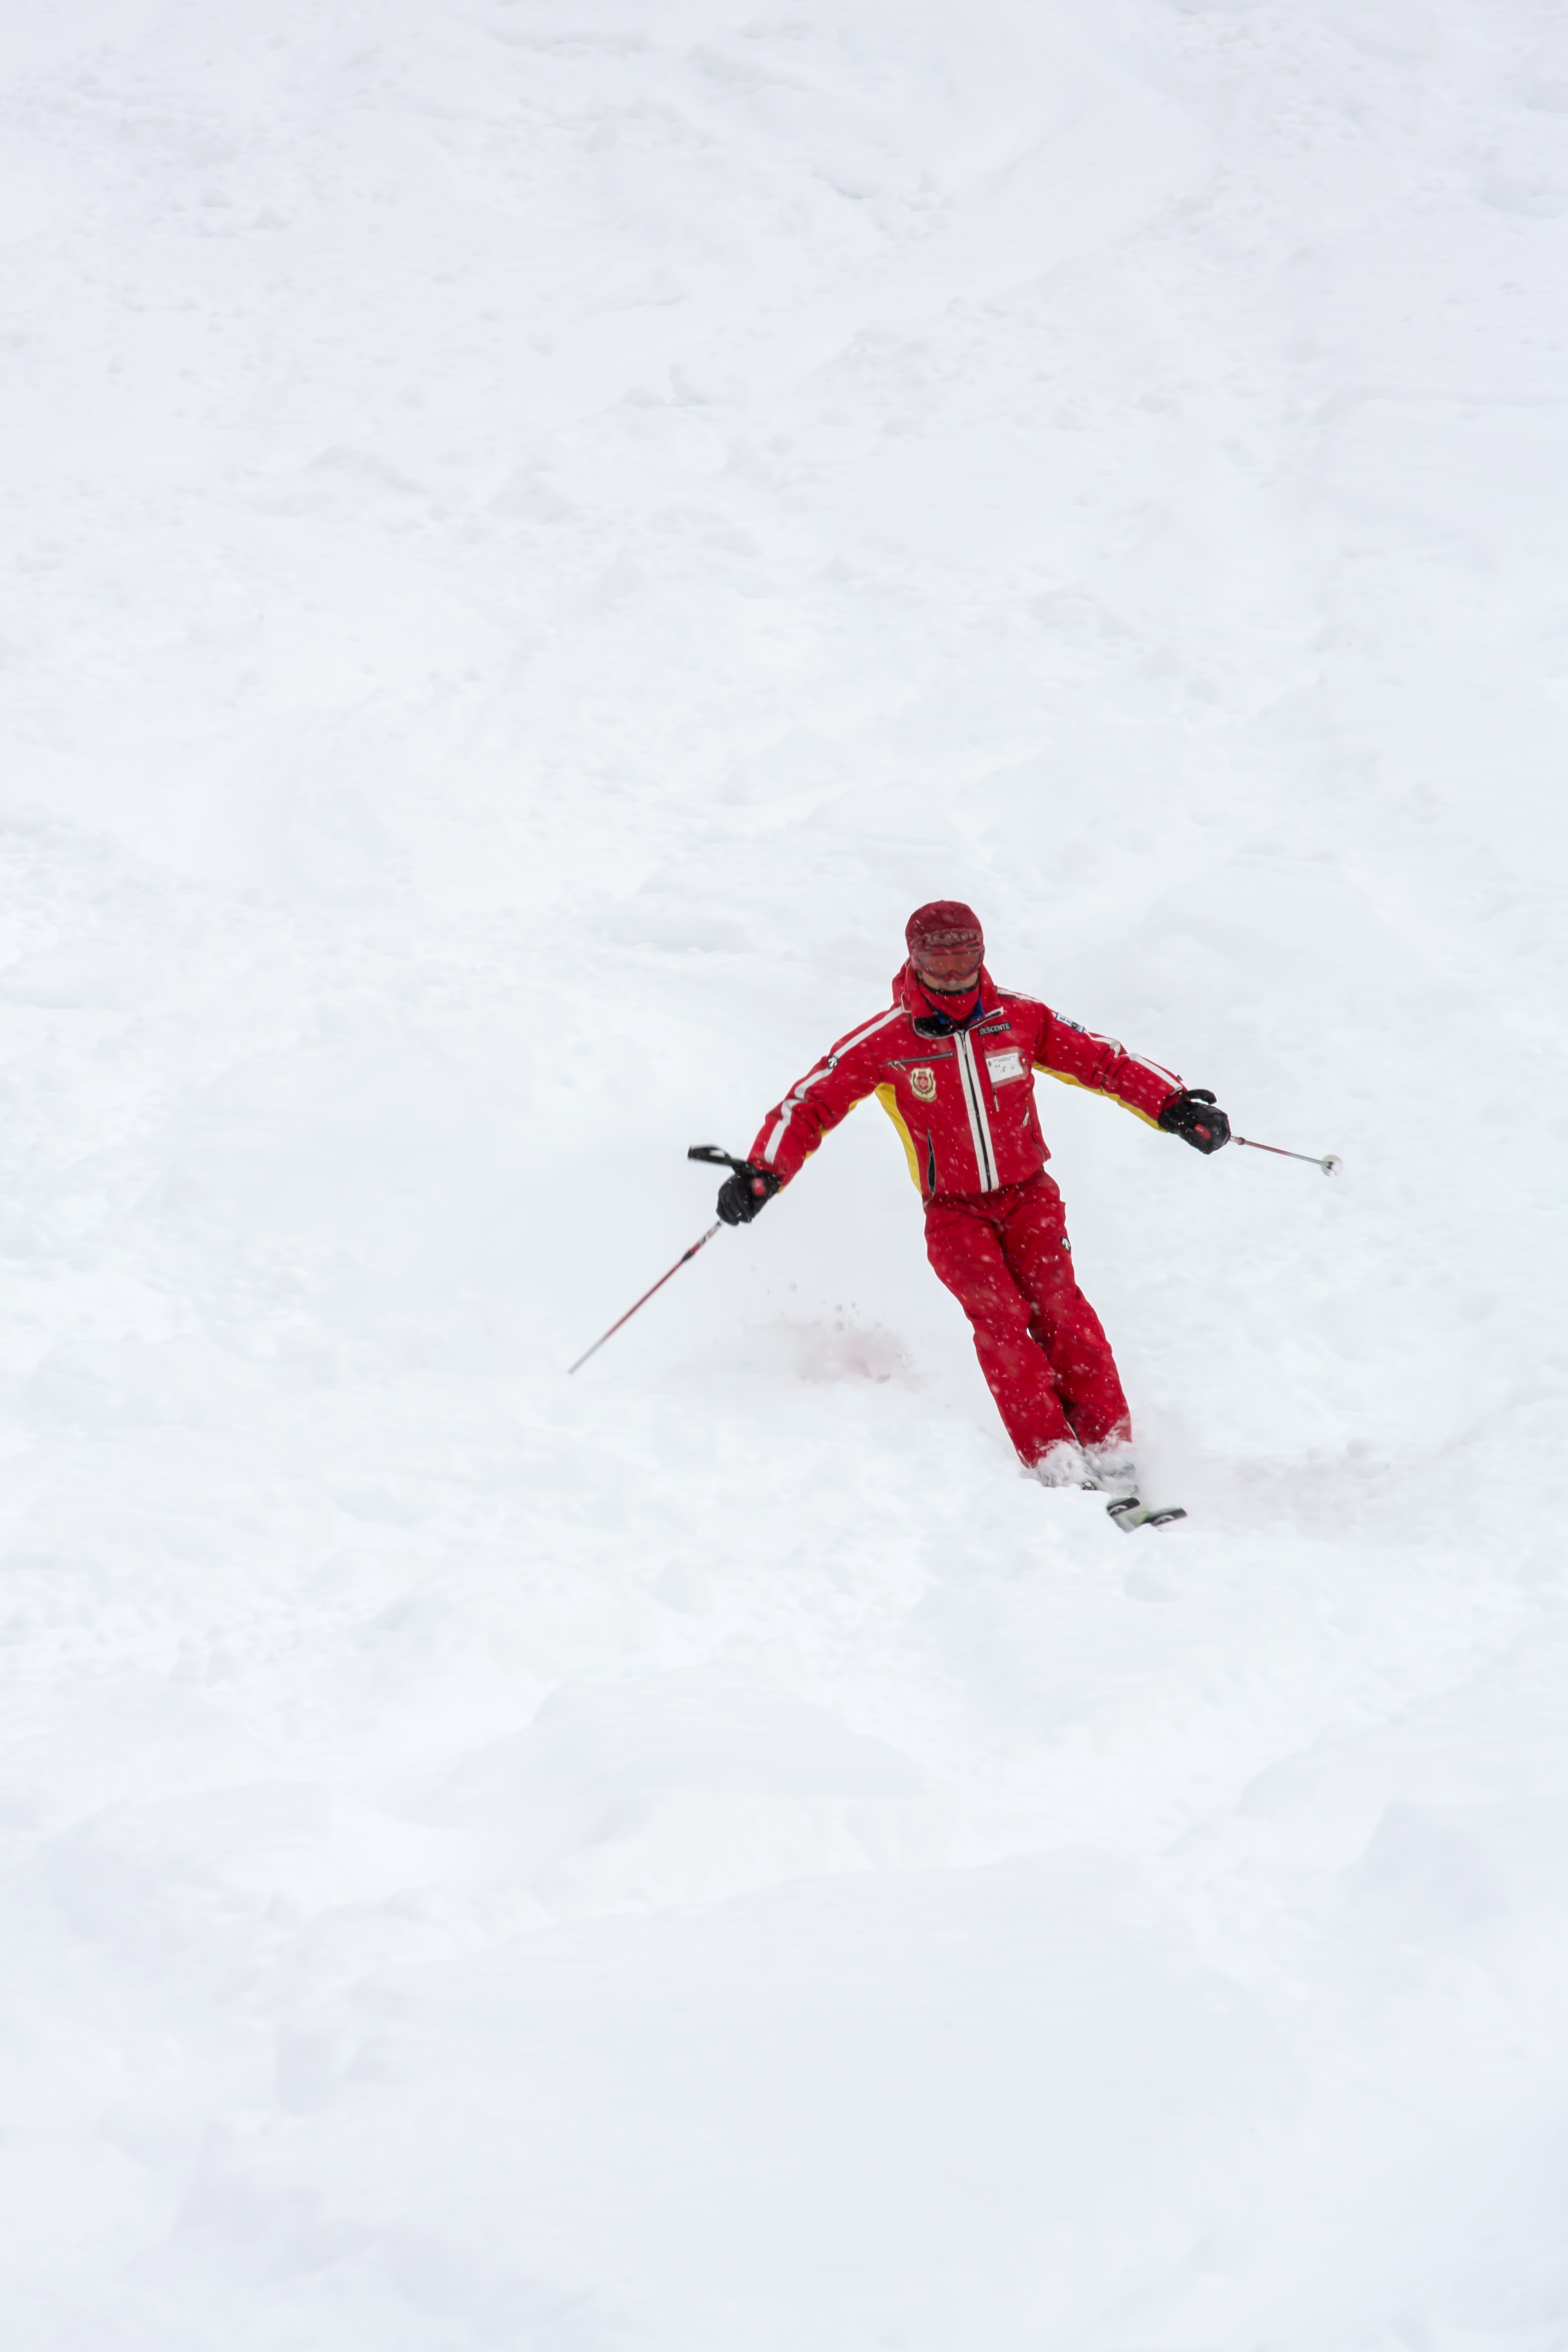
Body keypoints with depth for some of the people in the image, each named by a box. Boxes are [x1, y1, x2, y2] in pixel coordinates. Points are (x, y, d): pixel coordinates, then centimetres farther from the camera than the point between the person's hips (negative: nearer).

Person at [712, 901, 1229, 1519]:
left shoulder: (1019, 1018, -3)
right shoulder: (886, 1043, -8)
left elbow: (1104, 1062, 6)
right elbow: (809, 1106, -5)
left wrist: (1174, 1106, -5)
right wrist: (762, 1172, -20)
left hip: (1028, 1193, 1)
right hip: (954, 1210, -1)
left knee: (1057, 1303, -20)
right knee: (1000, 1317, -22)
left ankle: (1111, 1455, -21)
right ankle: (1056, 1466, -28)